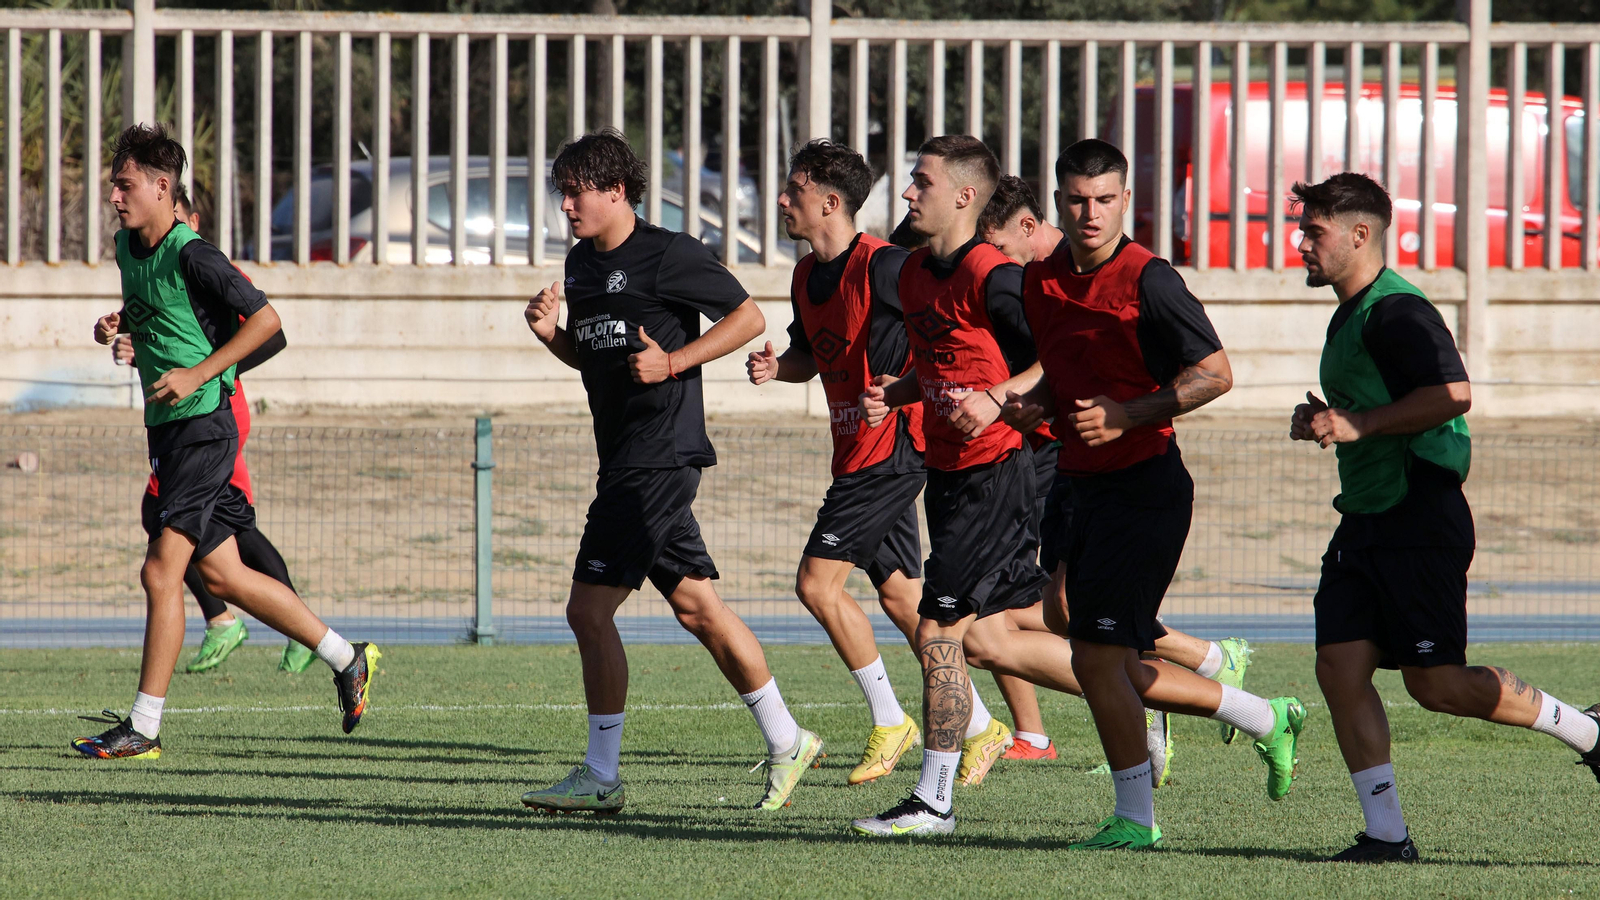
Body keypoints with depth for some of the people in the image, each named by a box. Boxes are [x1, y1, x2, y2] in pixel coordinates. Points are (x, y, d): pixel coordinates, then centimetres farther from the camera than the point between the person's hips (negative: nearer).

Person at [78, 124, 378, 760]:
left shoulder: (191, 256, -17)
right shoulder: (128, 247, 9)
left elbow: (265, 320, -16)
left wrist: (197, 374, -20)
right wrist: (118, 324, 7)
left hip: (203, 426, -10)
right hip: (167, 427, 10)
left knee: (161, 571, -11)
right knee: (220, 573, 11)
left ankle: (143, 726, -8)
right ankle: (346, 659, 22)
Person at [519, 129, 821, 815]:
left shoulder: (667, 254, -11)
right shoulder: (580, 263, 14)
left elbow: (749, 318, -6)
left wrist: (675, 361, -16)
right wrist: (550, 333, 4)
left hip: (659, 456, -9)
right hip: (626, 459, 9)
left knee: (589, 608, -11)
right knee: (697, 607, 11)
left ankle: (600, 777, -6)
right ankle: (786, 743, 19)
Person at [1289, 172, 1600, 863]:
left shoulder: (1397, 312, -15)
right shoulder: (1351, 315, 17)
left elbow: (1452, 393, -27)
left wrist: (1357, 424, -23)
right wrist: (1325, 422, 13)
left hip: (1421, 521, -10)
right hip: (1365, 522, 10)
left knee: (1436, 683, -6)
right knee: (1340, 669, -3)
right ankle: (1386, 834, -1)